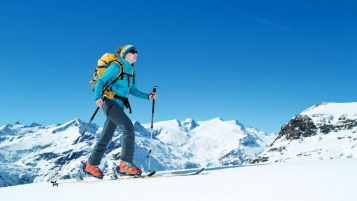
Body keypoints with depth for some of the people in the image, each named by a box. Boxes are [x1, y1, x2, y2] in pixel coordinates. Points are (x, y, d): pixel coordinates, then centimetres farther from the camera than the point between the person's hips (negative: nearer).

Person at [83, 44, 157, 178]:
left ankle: (91, 165, 19)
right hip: (110, 102, -8)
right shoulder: (116, 67, -7)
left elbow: (133, 90, 16)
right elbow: (100, 82, -9)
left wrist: (148, 96, 4)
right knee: (128, 127, -21)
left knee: (106, 137, 9)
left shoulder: (131, 71, 15)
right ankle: (125, 163, -19)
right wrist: (98, 97, -26)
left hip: (119, 105, 8)